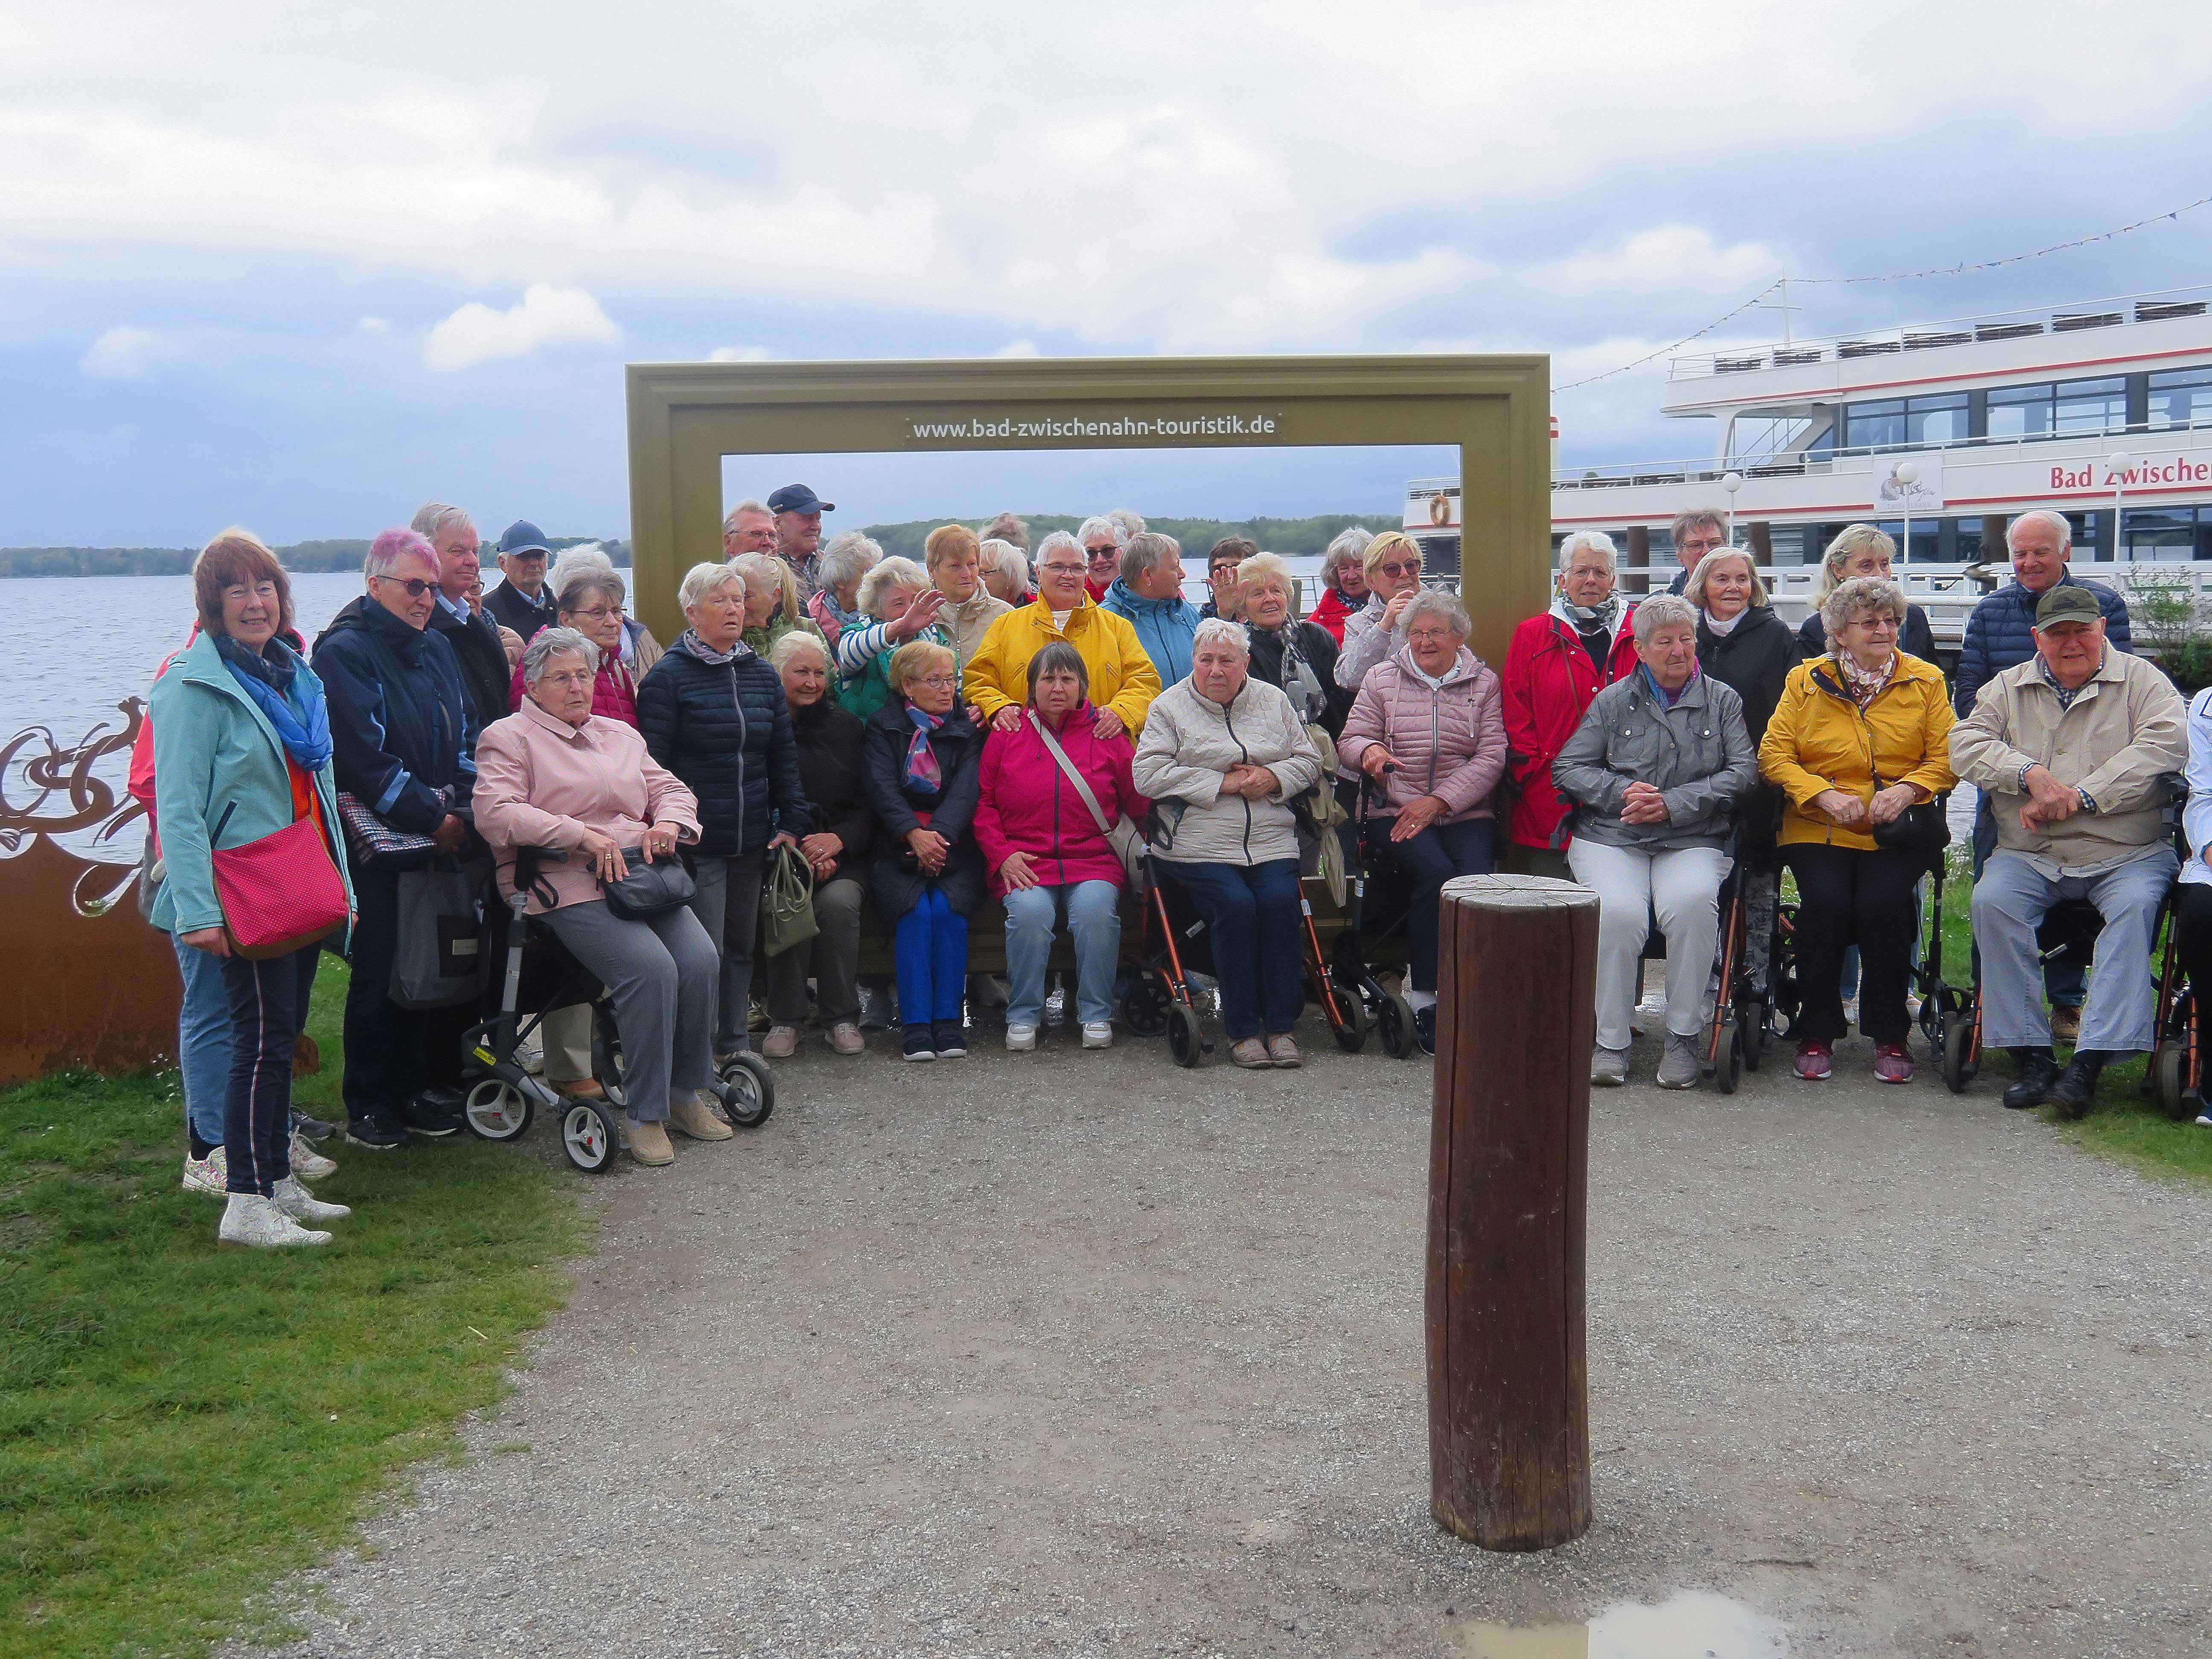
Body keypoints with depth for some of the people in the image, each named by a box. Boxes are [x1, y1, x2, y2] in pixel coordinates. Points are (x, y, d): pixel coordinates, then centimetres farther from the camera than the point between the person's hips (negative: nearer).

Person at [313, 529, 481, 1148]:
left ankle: (426, 1088, 20)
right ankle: (369, 1108, 9)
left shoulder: (437, 648, 15)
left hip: (444, 839, 7)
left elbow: (468, 732, 16)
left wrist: (464, 808, 0)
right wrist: (432, 819, -14)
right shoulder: (345, 652, -8)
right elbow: (365, 759, -16)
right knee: (380, 974, -1)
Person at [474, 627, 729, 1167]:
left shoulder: (620, 735, 26)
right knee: (650, 966, -29)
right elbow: (495, 813, -10)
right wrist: (582, 836, -16)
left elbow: (670, 788, 26)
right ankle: (645, 1114, -17)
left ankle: (689, 1092, -2)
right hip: (570, 887, -6)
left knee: (700, 958, -20)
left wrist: (668, 823, 1)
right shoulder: (509, 737, 5)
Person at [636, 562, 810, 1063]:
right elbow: (653, 762, -9)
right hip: (696, 842, -6)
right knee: (704, 952, -7)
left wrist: (793, 821, 7)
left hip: (752, 838, 6)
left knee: (741, 945, 12)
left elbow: (784, 757, 15)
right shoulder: (668, 677, -4)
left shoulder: (762, 676, 13)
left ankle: (736, 1046, 22)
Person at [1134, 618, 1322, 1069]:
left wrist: (1275, 778, -6)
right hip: (1200, 843, -3)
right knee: (1235, 905, -27)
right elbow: (1147, 775, -7)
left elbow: (1309, 761, 17)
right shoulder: (1170, 706, 6)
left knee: (1281, 901, -24)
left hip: (1271, 841, 3)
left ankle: (1280, 1026, -14)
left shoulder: (1273, 701, 17)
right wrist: (1221, 783, -10)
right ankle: (1242, 1029, -16)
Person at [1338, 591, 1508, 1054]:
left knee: (1477, 877, -29)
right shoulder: (1382, 678, 13)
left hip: (1464, 812, 1)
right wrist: (1369, 750, -16)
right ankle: (1422, 993, -17)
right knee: (1436, 871, -30)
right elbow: (1350, 740, 9)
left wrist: (1439, 801, -10)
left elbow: (1491, 758, 2)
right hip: (1395, 810, -1)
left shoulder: (1484, 683, 11)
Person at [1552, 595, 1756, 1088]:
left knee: (1693, 902, -33)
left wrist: (1674, 803, -10)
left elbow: (1743, 771, 2)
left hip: (1693, 843, 0)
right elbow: (1567, 769, 8)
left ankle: (1683, 1039, -20)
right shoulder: (1613, 701, 13)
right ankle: (1609, 1042, -18)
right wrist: (1622, 791, -10)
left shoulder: (1723, 701, 13)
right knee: (1618, 910, -31)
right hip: (1610, 839, 0)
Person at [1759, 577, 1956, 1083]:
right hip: (1817, 829, 0)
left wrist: (1907, 790, -14)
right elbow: (1774, 755, 3)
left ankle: (1890, 1036, -9)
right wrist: (1825, 795, -12)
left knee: (1883, 902, -28)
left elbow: (1947, 757, 6)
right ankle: (1817, 1034, -9)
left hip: (1898, 831, 0)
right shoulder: (1805, 681, 8)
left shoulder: (1926, 680, 10)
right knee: (1825, 901, -27)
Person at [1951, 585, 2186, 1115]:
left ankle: (2091, 1061, -35)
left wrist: (2080, 796, -16)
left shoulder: (2141, 680, 8)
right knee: (1991, 901, -27)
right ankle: (2030, 1054, -24)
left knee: (2135, 904, -32)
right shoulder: (2009, 687, 16)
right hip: (2029, 857, 2)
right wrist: (2030, 774, -16)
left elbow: (2166, 743, -9)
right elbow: (1965, 743, 3)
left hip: (2126, 854, -2)